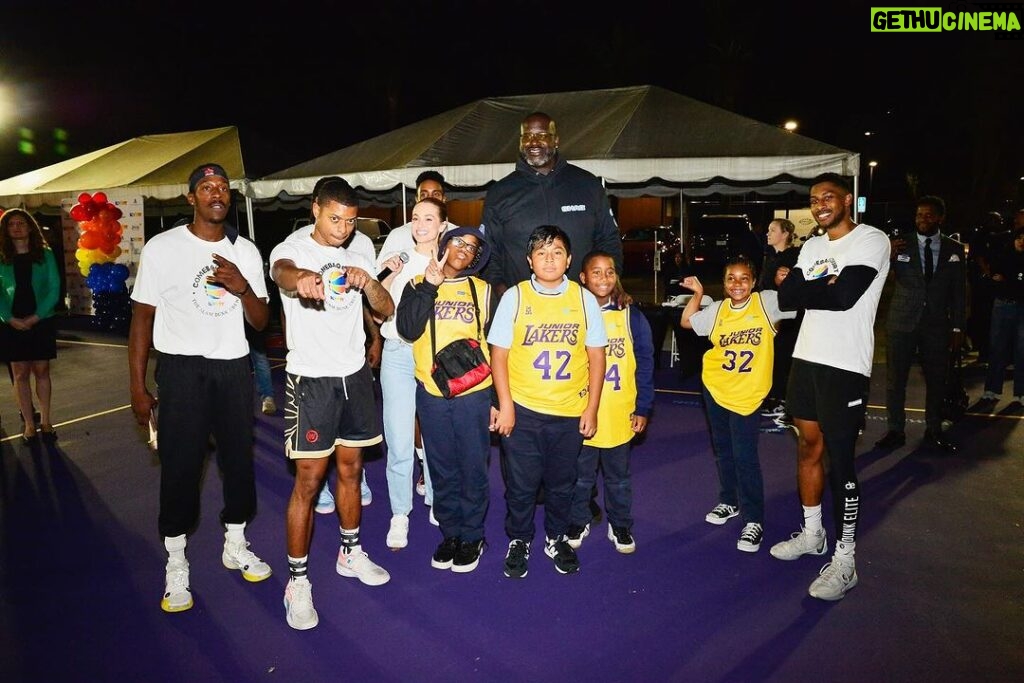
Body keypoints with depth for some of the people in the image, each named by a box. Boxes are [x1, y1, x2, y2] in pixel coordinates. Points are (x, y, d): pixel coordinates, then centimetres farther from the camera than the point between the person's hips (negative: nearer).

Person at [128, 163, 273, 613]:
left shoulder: (246, 251, 7)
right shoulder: (162, 248, -3)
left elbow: (260, 322, 6)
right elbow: (142, 318, 0)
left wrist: (244, 288, -15)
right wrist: (137, 387, -4)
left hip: (234, 368, 3)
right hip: (182, 369, -3)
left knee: (239, 458, 9)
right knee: (180, 466, 0)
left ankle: (235, 545, 30)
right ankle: (176, 565, 17)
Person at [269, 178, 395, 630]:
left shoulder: (356, 260, 11)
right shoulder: (292, 251, -5)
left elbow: (386, 310, 3)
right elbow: (282, 272, -30)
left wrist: (368, 282, -19)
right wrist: (302, 279, -55)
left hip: (355, 375, 5)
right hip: (311, 378, -5)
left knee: (350, 468, 15)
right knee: (308, 480, -3)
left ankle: (350, 553, 32)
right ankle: (297, 580, 9)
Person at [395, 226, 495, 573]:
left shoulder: (483, 290, 3)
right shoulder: (418, 284, 4)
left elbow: (493, 344, 5)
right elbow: (408, 329, -12)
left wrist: (496, 398, 3)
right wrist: (429, 285, -14)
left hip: (473, 393, -1)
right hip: (430, 392, 1)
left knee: (473, 468, 8)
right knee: (442, 469, 13)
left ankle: (472, 536, 24)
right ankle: (450, 533, 29)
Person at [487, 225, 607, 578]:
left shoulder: (584, 299, 0)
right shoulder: (514, 297, -4)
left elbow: (596, 357, 3)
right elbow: (498, 354, -2)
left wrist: (592, 408, 0)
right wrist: (505, 405, -7)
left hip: (570, 412, 1)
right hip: (522, 409, -1)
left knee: (562, 482, 15)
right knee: (521, 483, 9)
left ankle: (556, 539, 36)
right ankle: (519, 540, 31)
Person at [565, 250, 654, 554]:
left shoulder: (631, 316, -2)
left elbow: (645, 365, 0)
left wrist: (643, 408, -2)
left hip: (620, 414, 1)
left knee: (619, 476, 16)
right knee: (580, 475, 14)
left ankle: (620, 525, 33)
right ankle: (578, 522, 33)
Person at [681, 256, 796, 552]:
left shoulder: (767, 302, -9)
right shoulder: (717, 310, 1)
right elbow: (686, 322, 13)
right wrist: (697, 294, 5)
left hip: (748, 394, -4)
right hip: (715, 389, 4)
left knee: (745, 457, -7)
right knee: (723, 450, 17)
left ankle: (753, 520, 5)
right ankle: (728, 501, 37)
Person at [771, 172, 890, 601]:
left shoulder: (872, 240, -8)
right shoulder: (812, 246, 14)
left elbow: (844, 295, -22)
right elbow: (786, 298, 4)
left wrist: (799, 287, -7)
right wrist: (821, 288, -13)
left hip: (845, 365, -7)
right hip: (807, 357, 7)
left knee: (840, 460, -4)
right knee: (808, 445, 15)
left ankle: (845, 561, 8)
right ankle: (811, 534, 31)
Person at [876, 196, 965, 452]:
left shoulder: (955, 249, 4)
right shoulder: (900, 245, -1)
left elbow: (958, 292, 6)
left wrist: (958, 328, 3)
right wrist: (888, 256, -24)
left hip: (937, 325, 2)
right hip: (901, 323, -1)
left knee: (937, 380, 10)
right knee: (895, 379, 3)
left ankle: (934, 431, 24)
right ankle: (895, 431, 13)